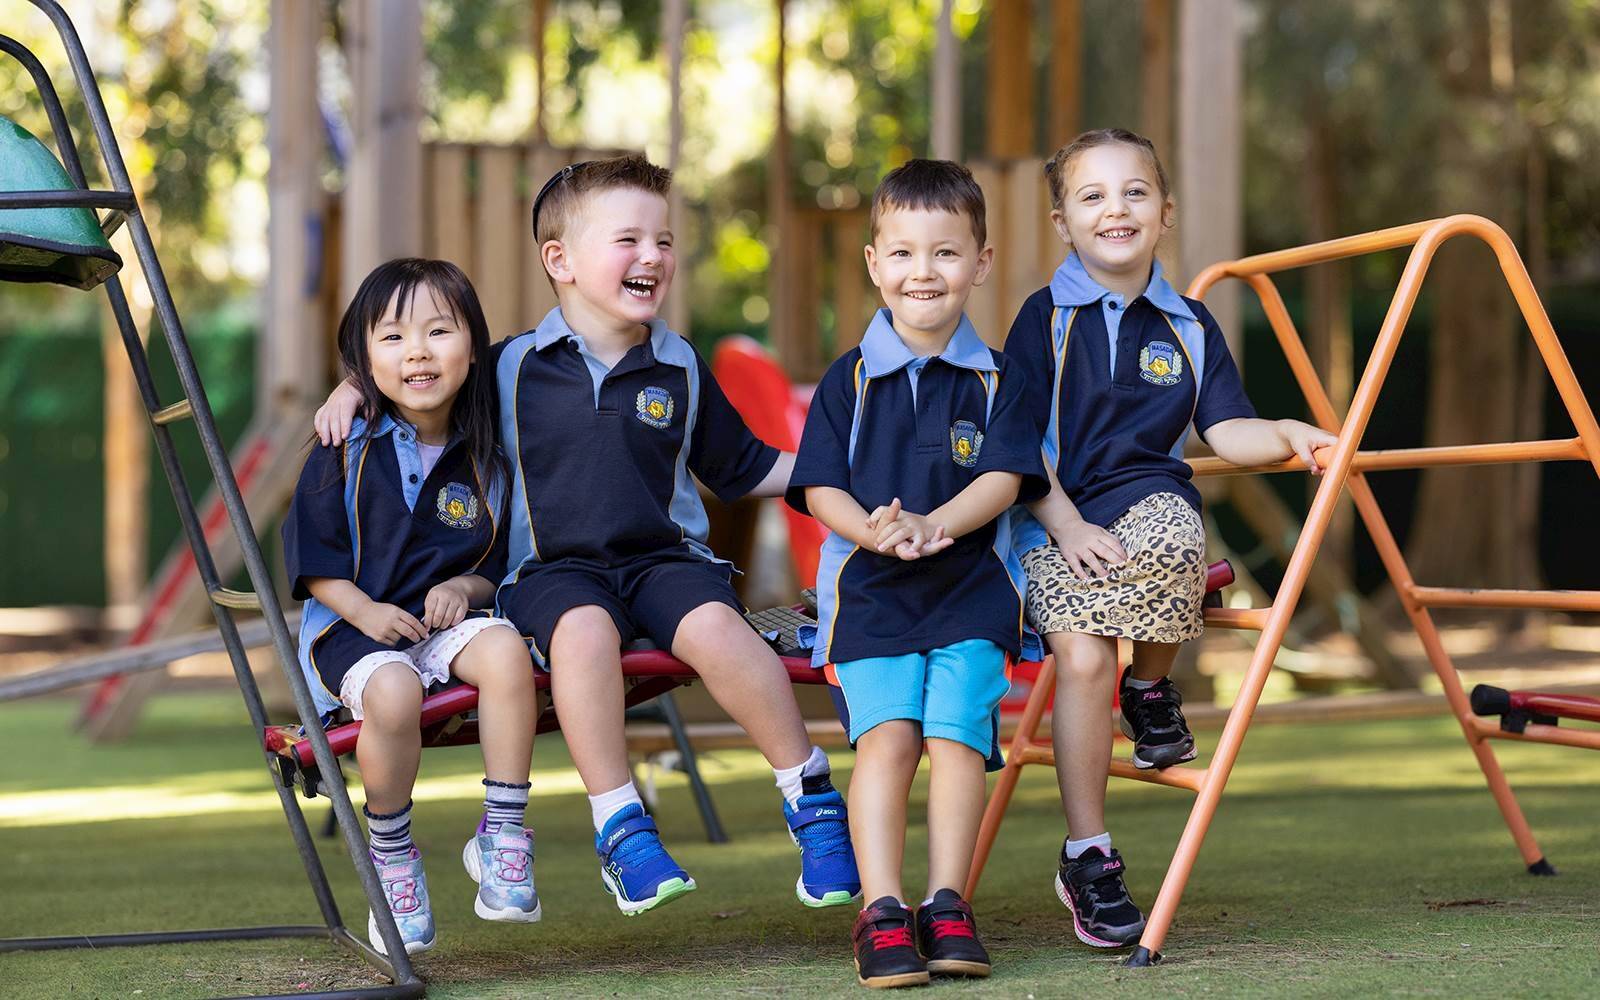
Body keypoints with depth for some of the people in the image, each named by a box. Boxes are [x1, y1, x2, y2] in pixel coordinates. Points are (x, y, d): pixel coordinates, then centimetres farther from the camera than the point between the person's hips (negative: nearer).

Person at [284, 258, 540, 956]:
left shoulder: (483, 462, 7)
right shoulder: (347, 451, -1)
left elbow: (497, 566, 13)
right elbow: (312, 558, 0)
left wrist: (463, 589, -9)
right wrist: (365, 610, -15)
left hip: (447, 622, 3)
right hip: (355, 627, -2)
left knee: (506, 649, -32)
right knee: (393, 691, -37)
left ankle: (502, 833, -20)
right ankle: (391, 857, -10)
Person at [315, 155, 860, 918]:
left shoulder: (680, 371, 10)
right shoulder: (512, 367, 4)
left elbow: (743, 469, 20)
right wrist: (356, 388, 3)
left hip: (665, 555, 1)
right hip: (553, 568, -1)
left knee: (714, 627, -32)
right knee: (584, 628, -36)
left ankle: (812, 798, -17)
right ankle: (619, 827, -28)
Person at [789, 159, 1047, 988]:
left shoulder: (995, 378, 10)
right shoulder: (850, 379, 10)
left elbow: (1004, 478, -1)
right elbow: (820, 487, 4)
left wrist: (935, 525, -20)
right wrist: (871, 530, -18)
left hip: (971, 585, 0)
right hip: (869, 589, 0)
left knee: (957, 734, -16)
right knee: (885, 734, -18)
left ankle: (947, 906, -10)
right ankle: (881, 912, -21)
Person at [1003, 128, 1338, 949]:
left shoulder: (1187, 326, 13)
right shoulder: (1046, 318, 3)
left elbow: (1224, 430, 6)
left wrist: (1287, 434, -15)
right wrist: (1069, 528, -14)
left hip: (1150, 497, 2)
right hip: (1053, 520, -2)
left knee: (1167, 543, -37)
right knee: (1081, 656, -27)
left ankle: (1151, 688, -3)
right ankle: (1086, 858, -15)